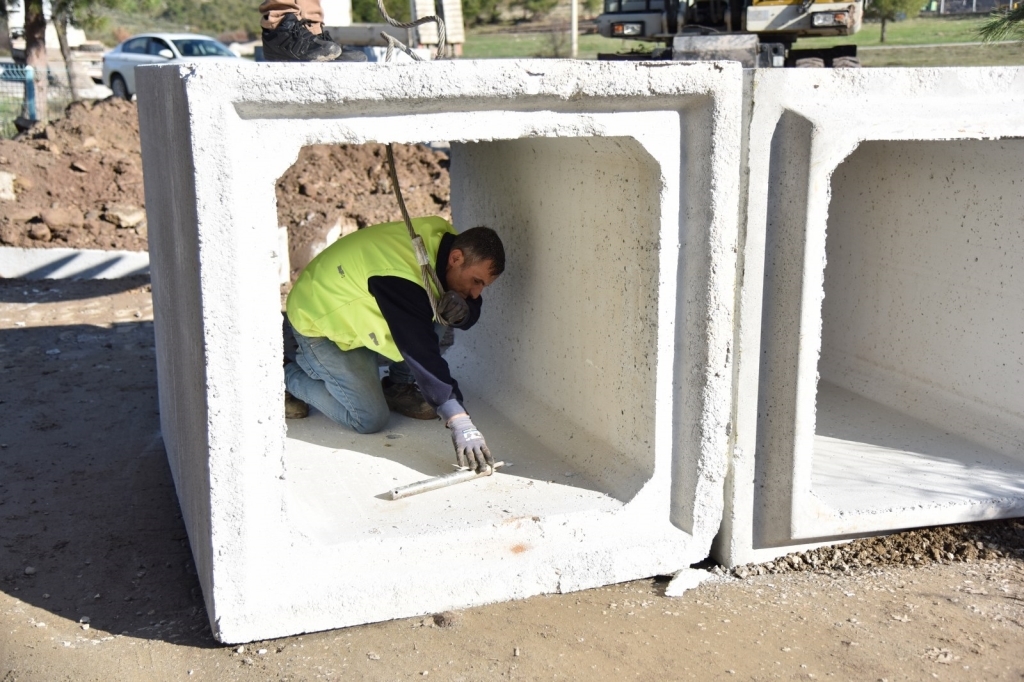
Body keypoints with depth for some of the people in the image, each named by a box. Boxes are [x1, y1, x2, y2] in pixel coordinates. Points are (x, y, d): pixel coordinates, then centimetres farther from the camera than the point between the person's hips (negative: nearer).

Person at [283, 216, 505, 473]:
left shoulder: (445, 237, -13)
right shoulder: (402, 276, -38)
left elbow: (471, 308, -4)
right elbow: (421, 353, -44)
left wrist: (462, 309, -30)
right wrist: (460, 423, -48)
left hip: (353, 305, 8)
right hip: (317, 323, -8)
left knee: (434, 317, -13)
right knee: (370, 420, -11)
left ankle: (398, 387, 6)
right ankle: (286, 374, 7)